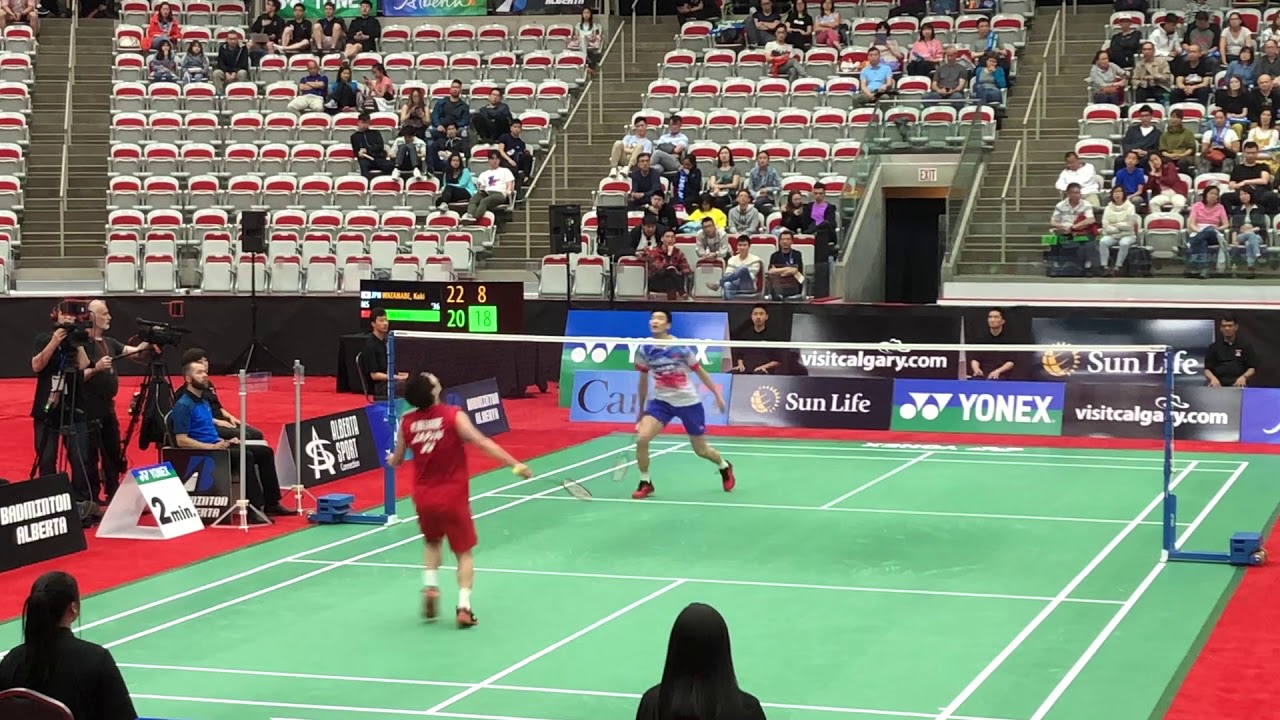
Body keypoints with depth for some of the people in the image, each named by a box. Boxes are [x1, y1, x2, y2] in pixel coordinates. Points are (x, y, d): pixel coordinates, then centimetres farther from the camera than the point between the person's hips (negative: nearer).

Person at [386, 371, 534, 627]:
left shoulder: (407, 422, -4)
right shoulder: (453, 416, -15)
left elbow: (396, 461, 9)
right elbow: (482, 443, -20)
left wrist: (391, 460, 33)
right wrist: (515, 465, -18)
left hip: (424, 497, 3)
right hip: (453, 496, -3)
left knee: (432, 543, 30)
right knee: (463, 552, 10)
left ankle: (430, 586, 11)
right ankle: (463, 606, -2)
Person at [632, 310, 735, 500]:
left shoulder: (681, 347, -16)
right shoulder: (645, 350, -8)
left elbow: (700, 371, -2)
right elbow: (643, 381, 7)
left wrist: (717, 394, 0)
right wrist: (641, 410, 14)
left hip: (688, 402, -2)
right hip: (661, 401, 2)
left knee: (701, 450, 10)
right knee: (641, 438, -19)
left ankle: (725, 467, 43)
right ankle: (645, 484, -1)